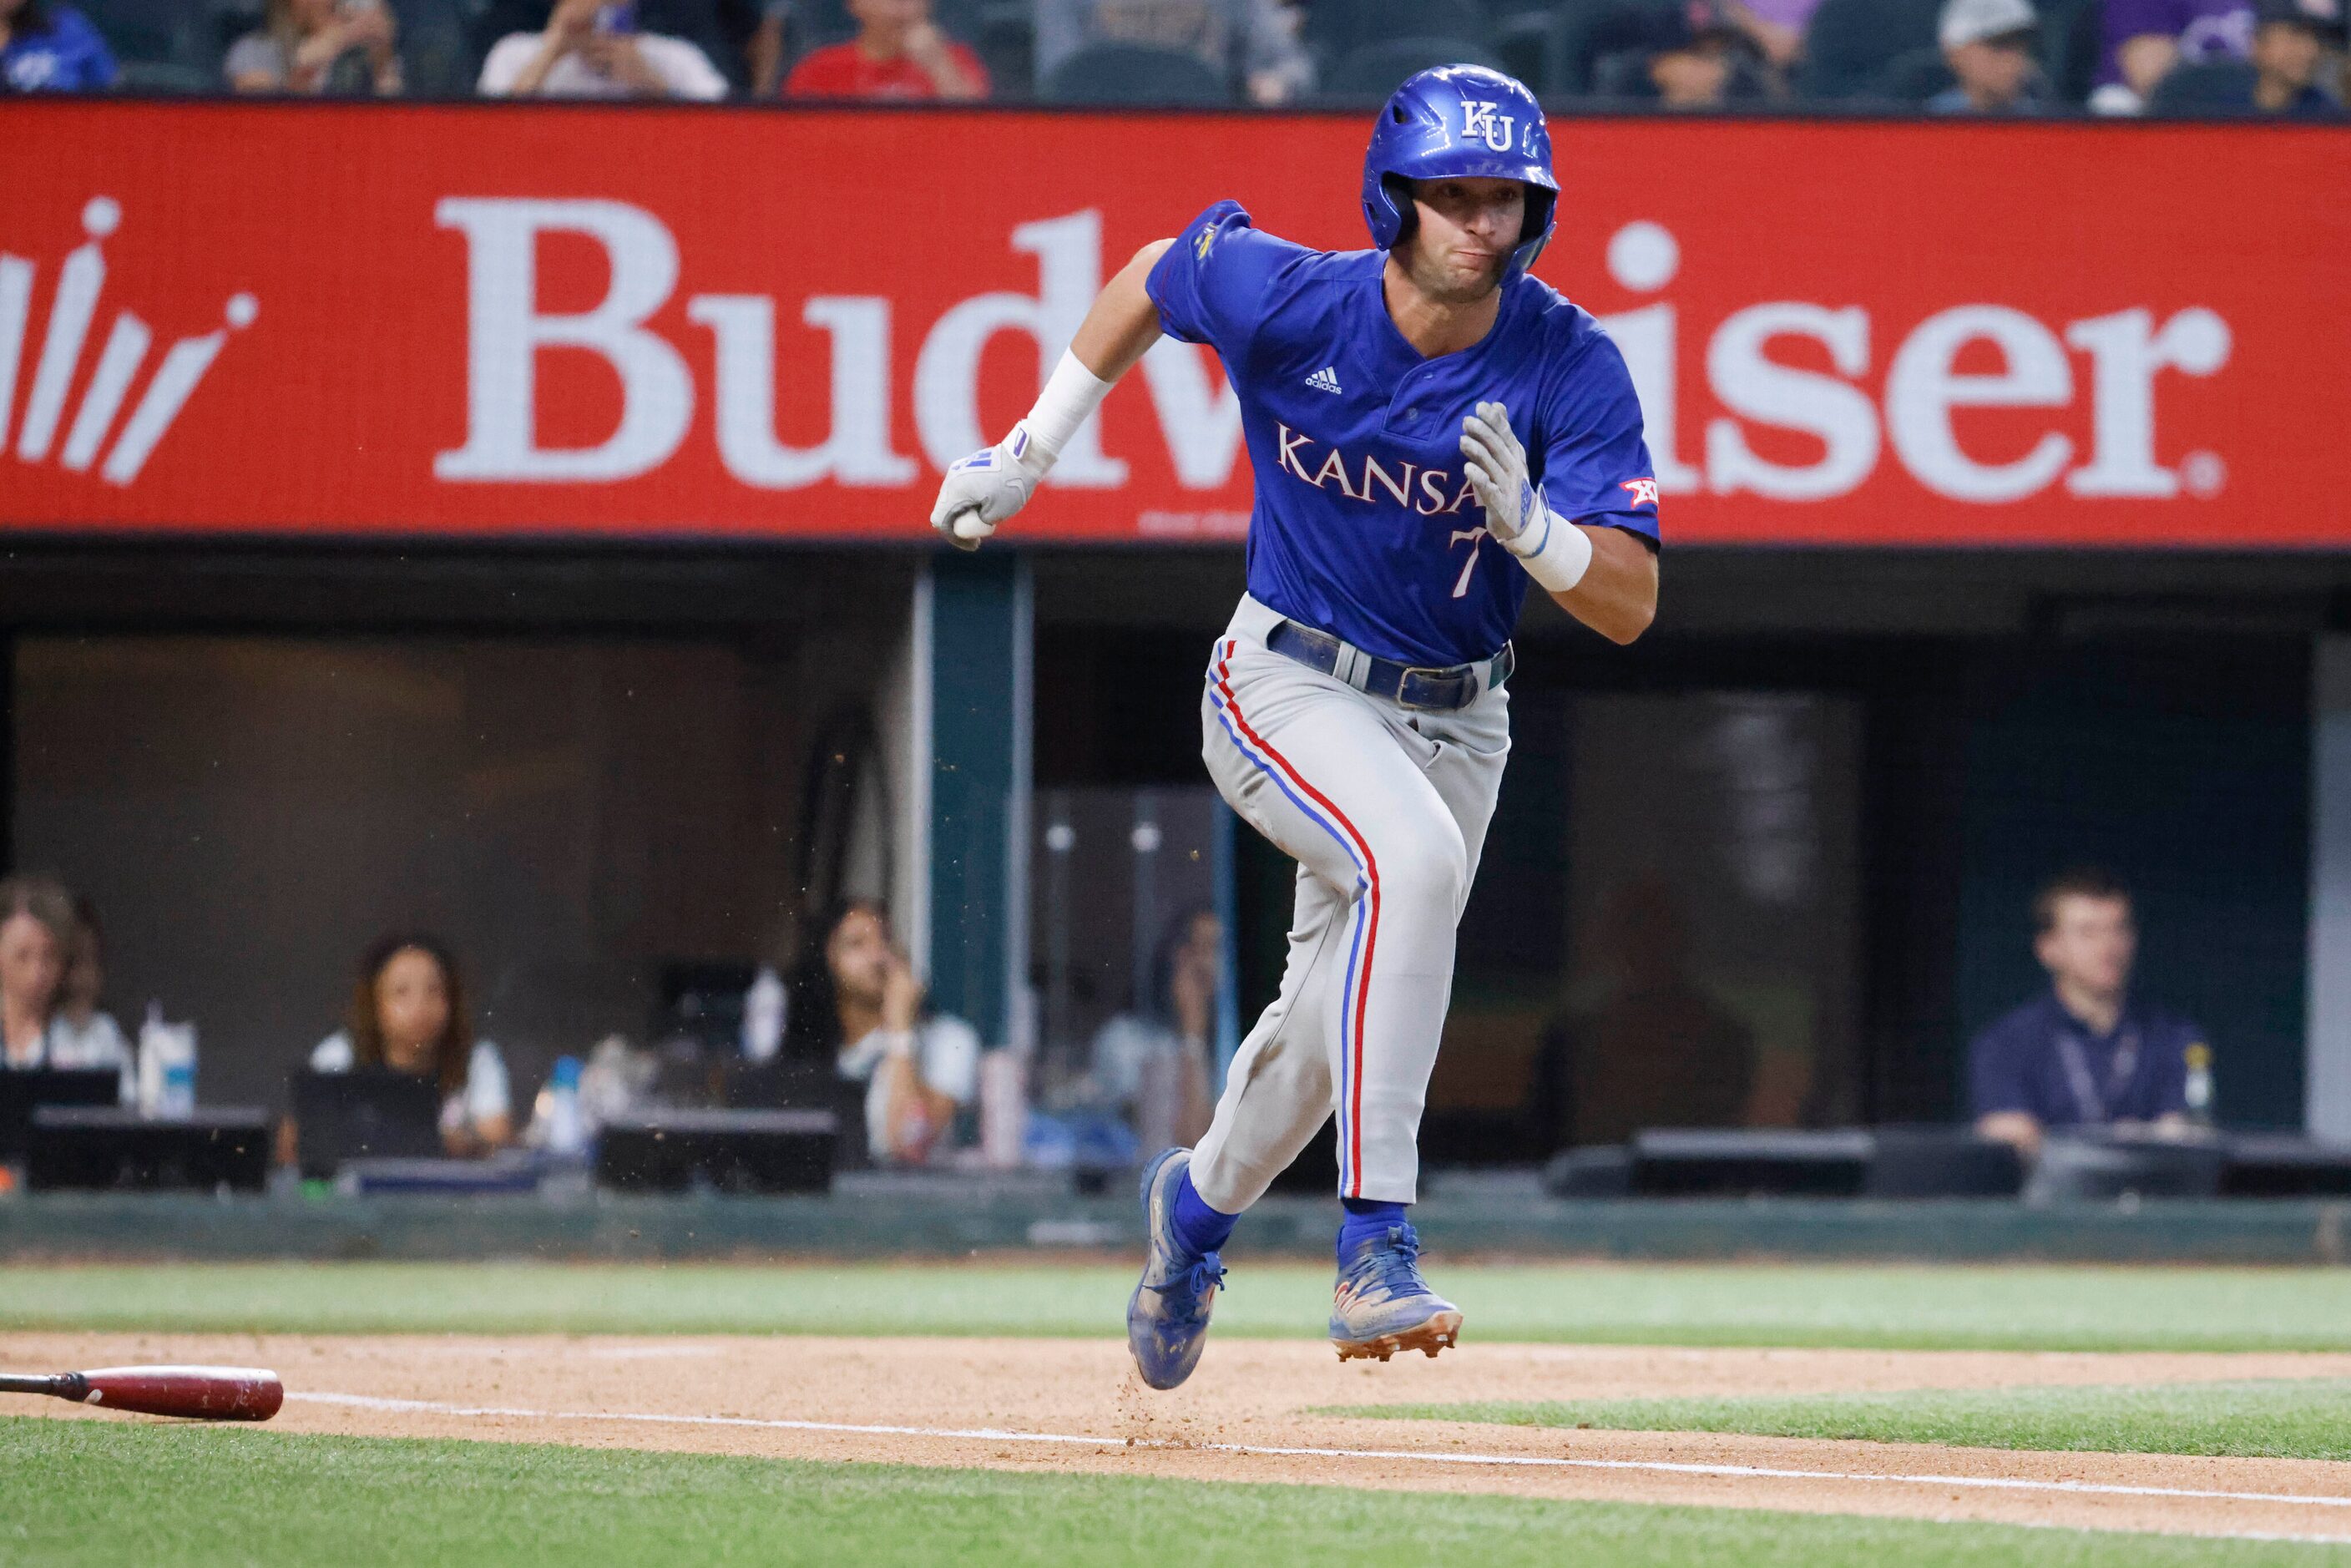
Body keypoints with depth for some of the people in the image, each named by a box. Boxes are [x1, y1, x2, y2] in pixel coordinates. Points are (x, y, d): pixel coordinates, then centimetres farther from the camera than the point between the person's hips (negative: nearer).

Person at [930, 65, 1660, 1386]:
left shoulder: (1572, 368, -17)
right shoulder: (1289, 301, -18)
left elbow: (1631, 605, -20)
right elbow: (1152, 276, 5)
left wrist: (1526, 525, -38)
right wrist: (1030, 454, 7)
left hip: (1455, 718, 3)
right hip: (1289, 686, -3)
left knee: (1342, 1010, 16)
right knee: (1412, 857, -34)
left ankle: (1204, 1199, 49)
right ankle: (1378, 1244, -36)